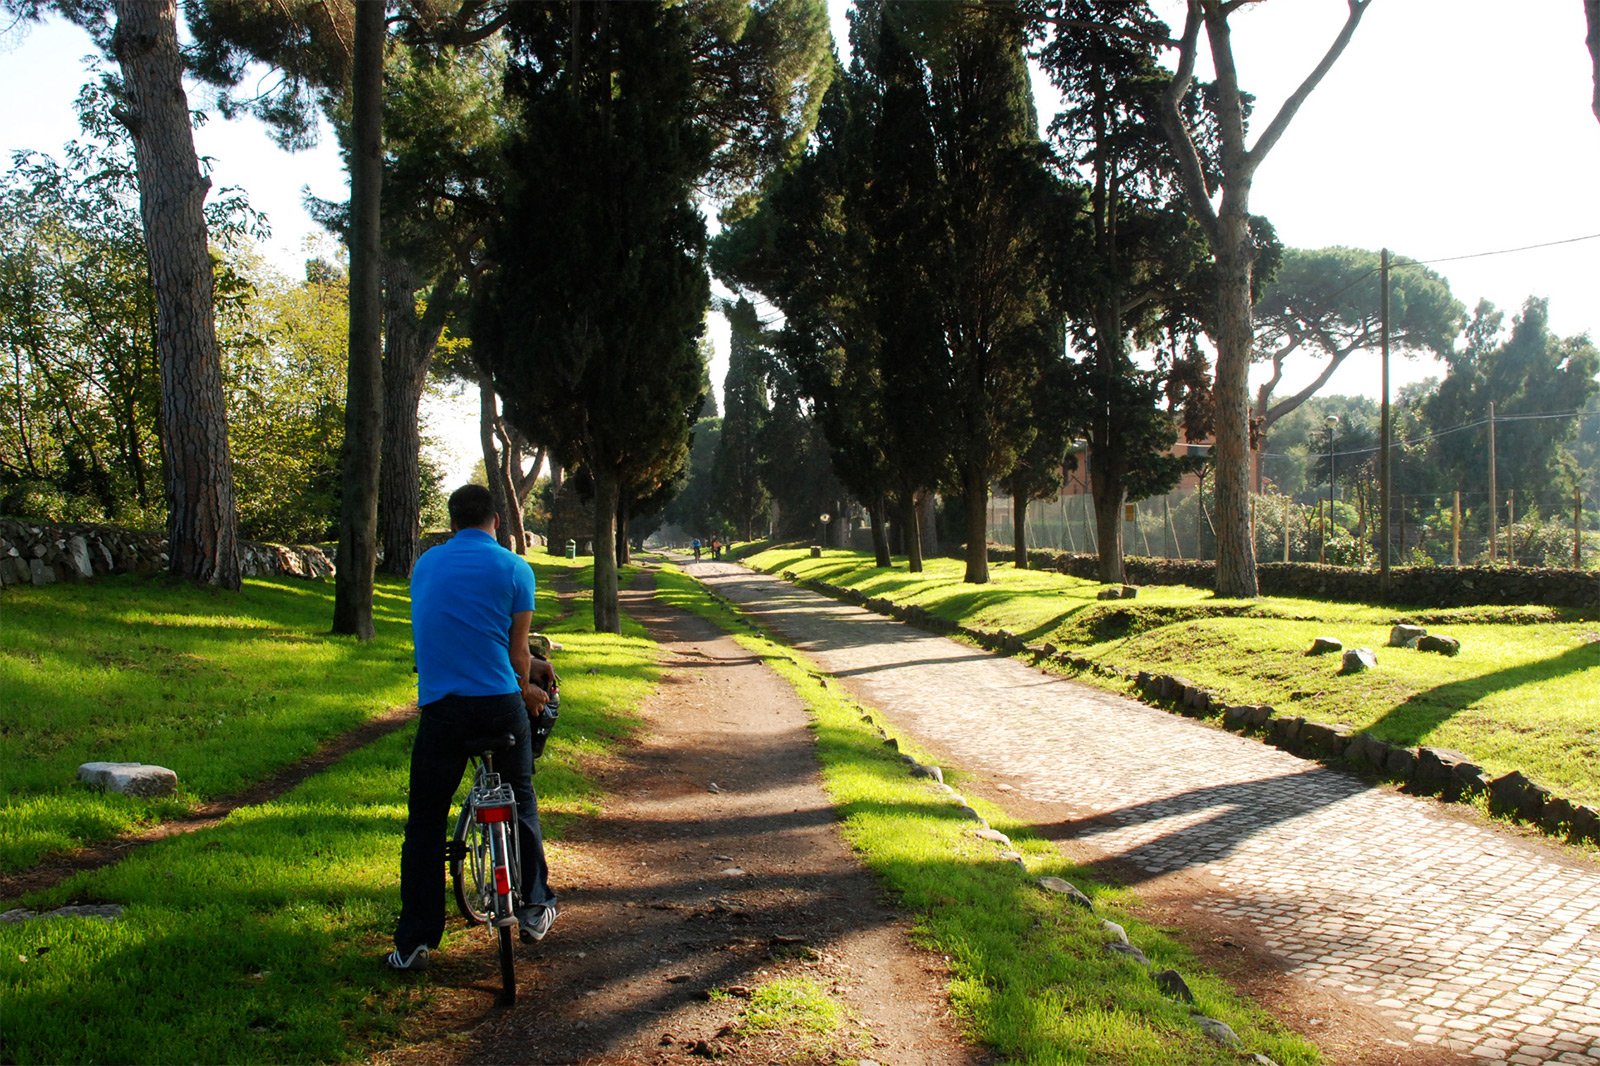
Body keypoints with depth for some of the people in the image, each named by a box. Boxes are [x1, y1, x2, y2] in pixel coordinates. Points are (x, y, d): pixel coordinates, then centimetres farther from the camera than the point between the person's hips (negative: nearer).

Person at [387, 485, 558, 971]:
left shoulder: (426, 564, 13)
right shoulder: (513, 569, 1)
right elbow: (517, 650, 5)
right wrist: (526, 692, 26)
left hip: (439, 707, 2)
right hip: (499, 702, -1)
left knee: (425, 822, 7)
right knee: (521, 802, 19)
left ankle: (414, 940, 6)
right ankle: (534, 908, 27)